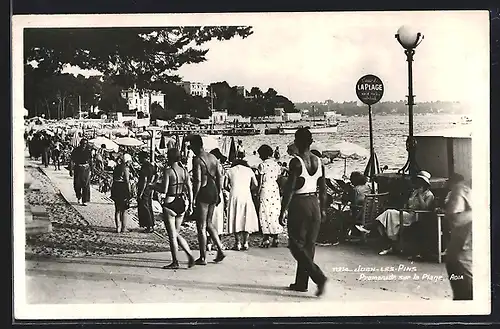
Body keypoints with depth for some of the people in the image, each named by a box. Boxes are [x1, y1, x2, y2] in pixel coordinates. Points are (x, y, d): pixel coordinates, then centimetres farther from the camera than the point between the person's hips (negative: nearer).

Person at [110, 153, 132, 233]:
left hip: (115, 188, 6)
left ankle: (118, 227, 12)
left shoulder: (116, 167, 9)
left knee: (117, 210, 11)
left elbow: (114, 179, 12)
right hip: (123, 190, -6)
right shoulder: (125, 168, -11)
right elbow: (127, 181, -15)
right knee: (123, 210, 3)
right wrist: (129, 191, -10)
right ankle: (123, 228, 5)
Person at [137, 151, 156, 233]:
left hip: (144, 189, -9)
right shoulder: (151, 166, 11)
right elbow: (153, 179, 16)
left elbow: (144, 181, -21)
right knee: (149, 207, 14)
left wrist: (140, 193, -20)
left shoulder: (144, 167, -17)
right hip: (150, 189, 9)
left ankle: (149, 227, -3)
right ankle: (151, 225, 18)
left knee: (144, 208, -3)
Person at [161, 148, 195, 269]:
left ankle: (175, 262, 9)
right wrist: (190, 205, 14)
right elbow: (190, 189, 7)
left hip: (170, 204, -6)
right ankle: (189, 254, 6)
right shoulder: (184, 171, 6)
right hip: (182, 204, 6)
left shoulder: (168, 171, -12)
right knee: (176, 233, 18)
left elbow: (164, 190, -16)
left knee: (172, 235, 3)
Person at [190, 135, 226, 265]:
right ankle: (220, 250, 13)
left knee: (201, 226, 2)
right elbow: (220, 176, 11)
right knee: (208, 223, 21)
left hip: (203, 192, -7)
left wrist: (193, 198, -13)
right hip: (213, 191, 8)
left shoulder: (197, 160, -13)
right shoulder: (212, 157, 9)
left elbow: (197, 181, -19)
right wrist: (218, 193, 18)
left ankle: (203, 258, 8)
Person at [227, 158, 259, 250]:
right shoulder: (249, 170, 13)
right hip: (246, 195, 1)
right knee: (246, 218, 8)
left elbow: (227, 185, 8)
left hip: (234, 195, -1)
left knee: (236, 219, 5)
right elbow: (255, 184, 12)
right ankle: (245, 243, 5)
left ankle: (238, 243, 2)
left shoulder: (230, 171, 12)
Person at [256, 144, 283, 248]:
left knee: (265, 214, -1)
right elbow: (279, 179, 12)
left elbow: (260, 182, -8)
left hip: (265, 190, -6)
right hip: (275, 189, 6)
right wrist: (280, 195, 17)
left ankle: (266, 239, -4)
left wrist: (258, 193, 0)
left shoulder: (262, 165, -8)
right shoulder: (277, 165, 9)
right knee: (275, 214, 9)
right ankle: (275, 239, 9)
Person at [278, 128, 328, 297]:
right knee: (309, 245, 13)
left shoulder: (296, 162, -14)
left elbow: (290, 189, -16)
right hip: (314, 204, 7)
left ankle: (319, 276, -14)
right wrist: (322, 209, 21)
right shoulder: (319, 162, 5)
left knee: (297, 245, 1)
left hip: (299, 204, -7)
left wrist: (283, 211, -11)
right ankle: (301, 282, 22)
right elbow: (323, 189, 11)